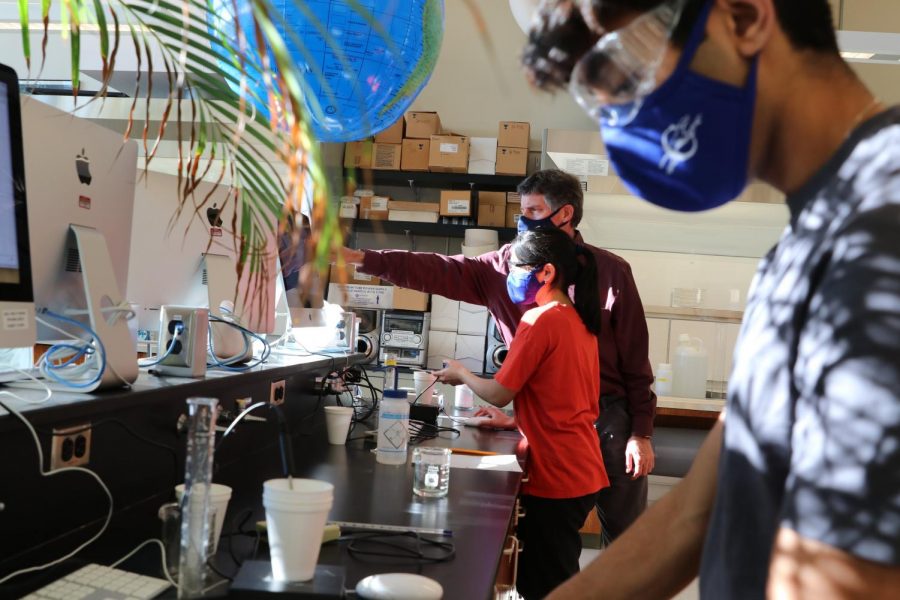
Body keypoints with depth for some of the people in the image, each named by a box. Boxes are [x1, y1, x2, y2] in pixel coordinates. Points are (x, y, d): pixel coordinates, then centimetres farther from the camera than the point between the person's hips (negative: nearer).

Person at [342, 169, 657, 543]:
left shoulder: (610, 271, -6)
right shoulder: (508, 265, 2)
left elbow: (636, 357, -5)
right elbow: (440, 272, -5)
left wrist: (641, 432, -7)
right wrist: (362, 259, -13)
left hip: (609, 417, -2)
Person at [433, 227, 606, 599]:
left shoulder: (540, 320, -15)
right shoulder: (579, 321, 10)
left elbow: (499, 394, -12)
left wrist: (461, 374, 5)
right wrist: (516, 420, 18)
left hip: (555, 478, -9)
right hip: (580, 473, 9)